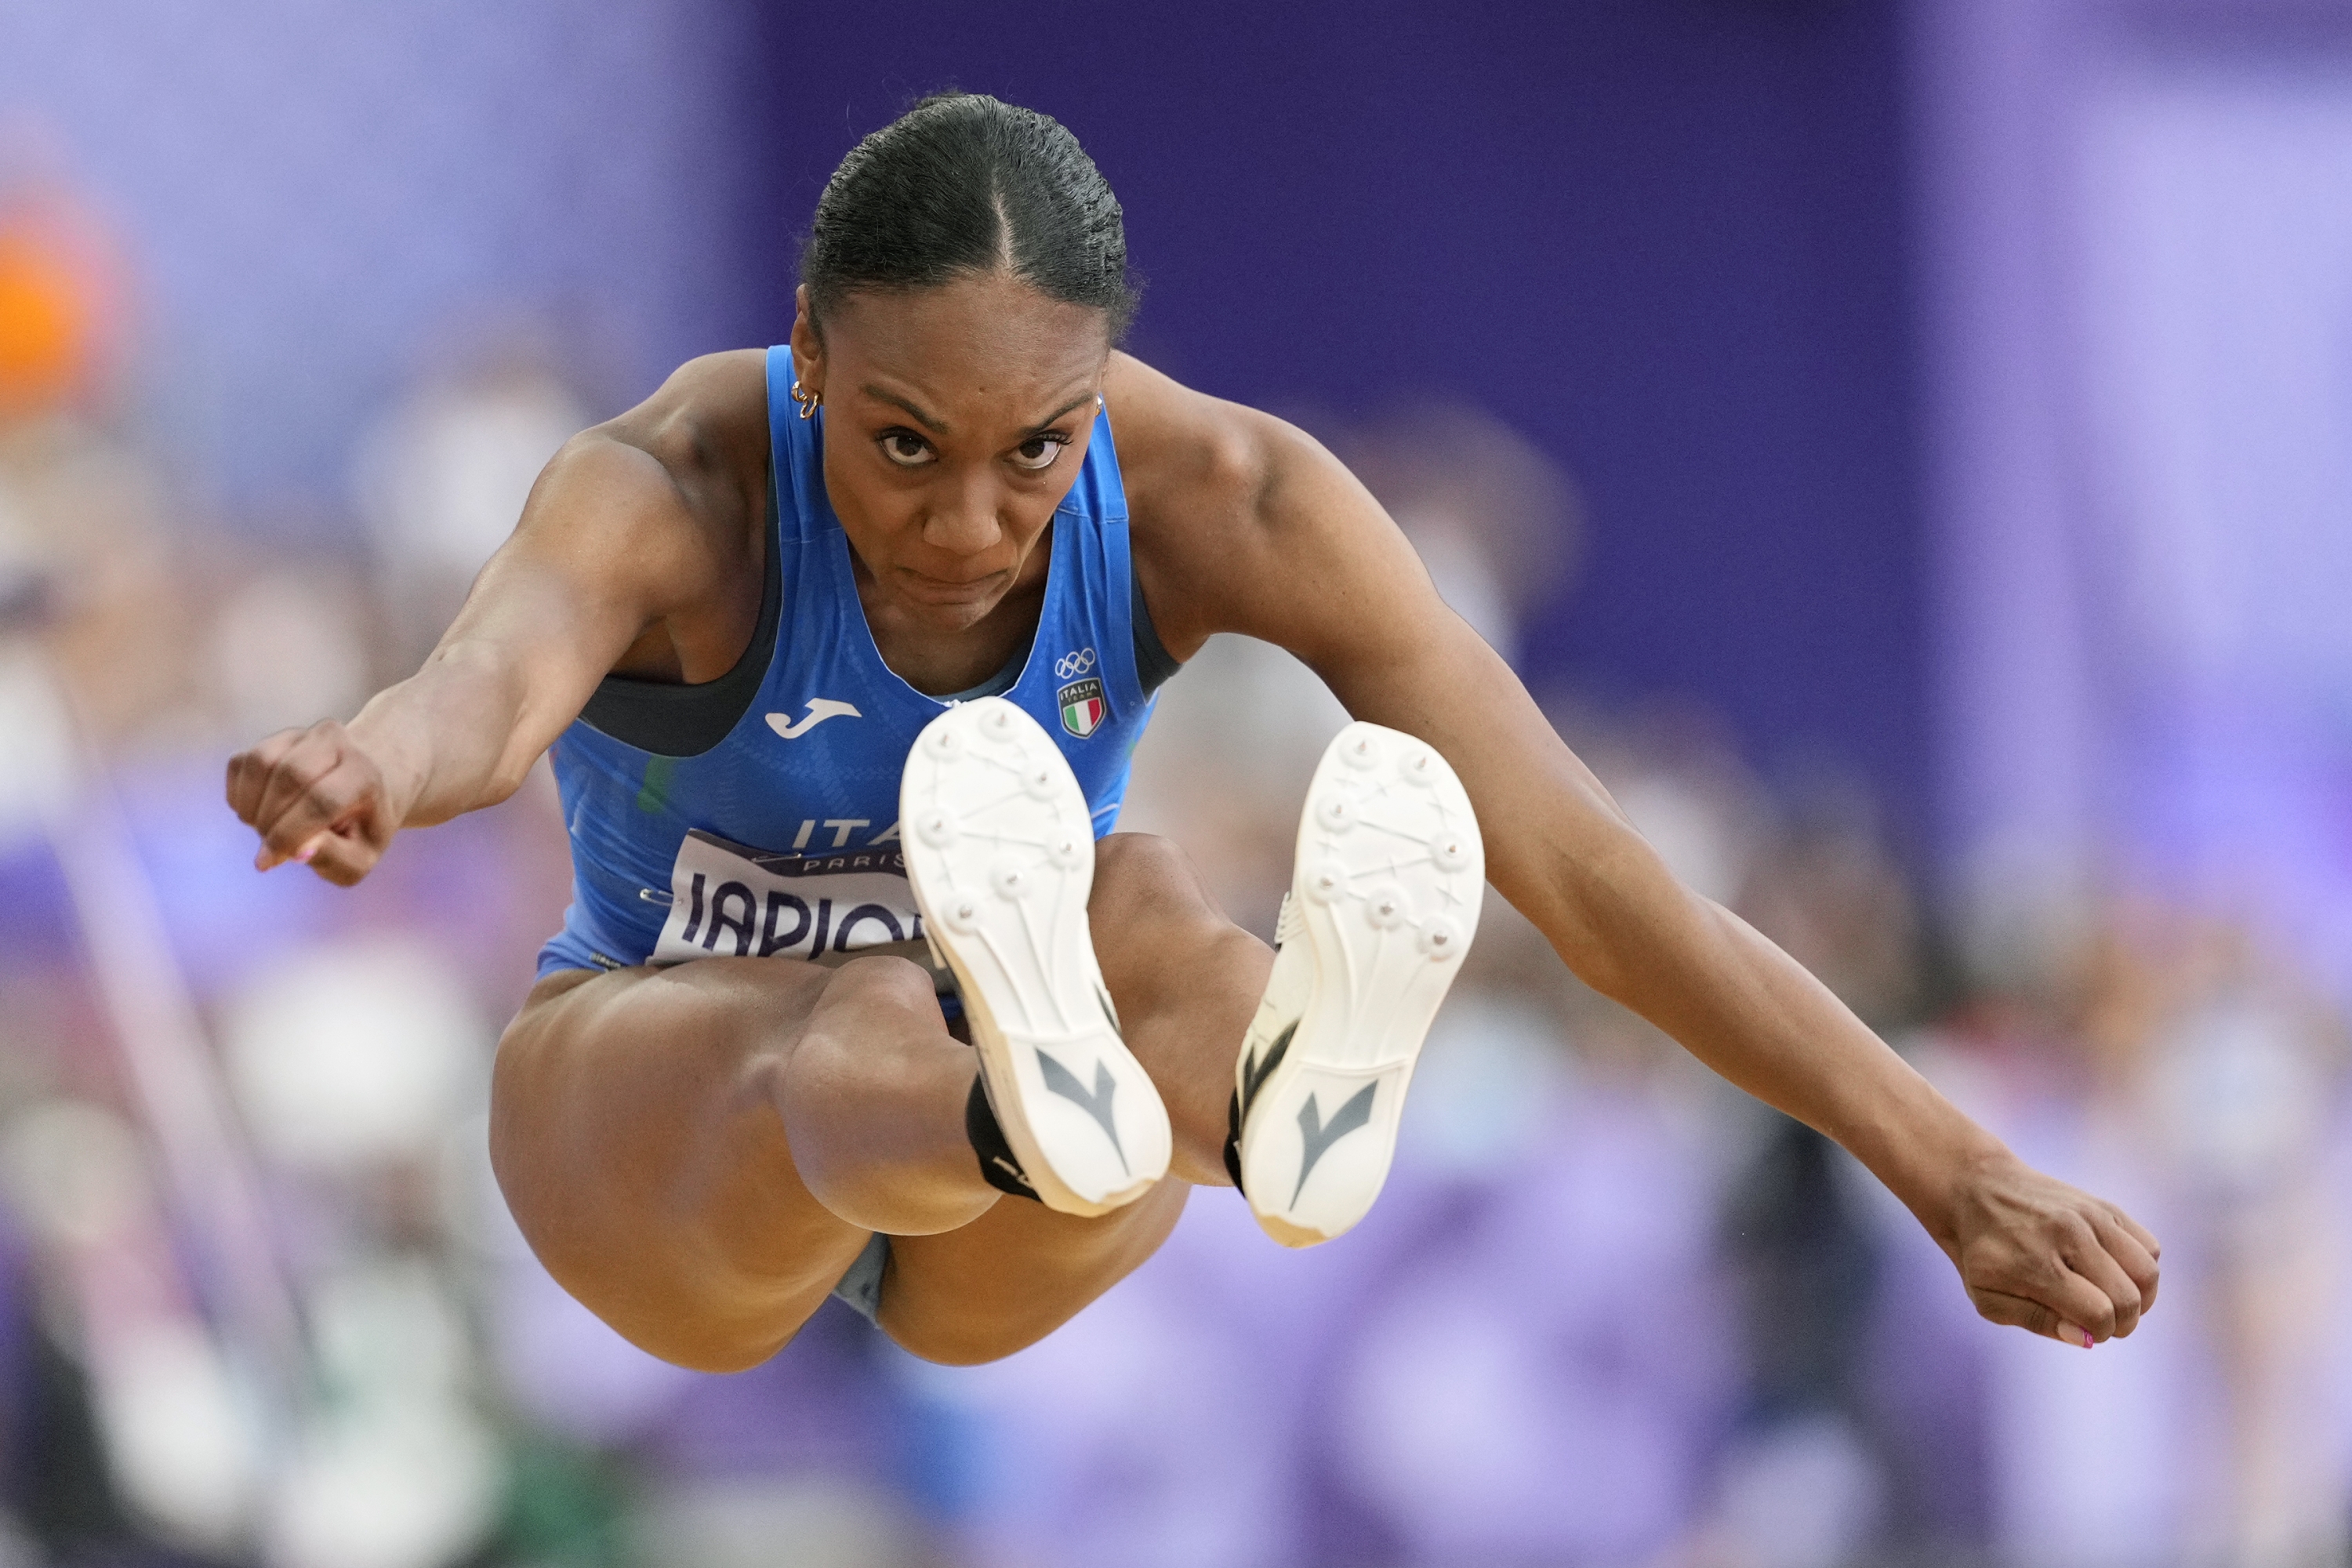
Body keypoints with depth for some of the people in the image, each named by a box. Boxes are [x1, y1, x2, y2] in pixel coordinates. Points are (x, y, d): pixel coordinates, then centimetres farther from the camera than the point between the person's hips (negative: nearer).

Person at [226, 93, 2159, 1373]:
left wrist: (1949, 1171, -31)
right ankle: (1036, 1091, -75)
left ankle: (1277, 1092, -69)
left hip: (985, 1258, 2)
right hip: (659, 1132, -2)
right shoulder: (670, 491, -26)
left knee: (1149, 909, -34)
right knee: (873, 1024, -39)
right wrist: (358, 771, -76)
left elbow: (1568, 849, -23)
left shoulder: (1215, 495, -19)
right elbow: (490, 684, -50)